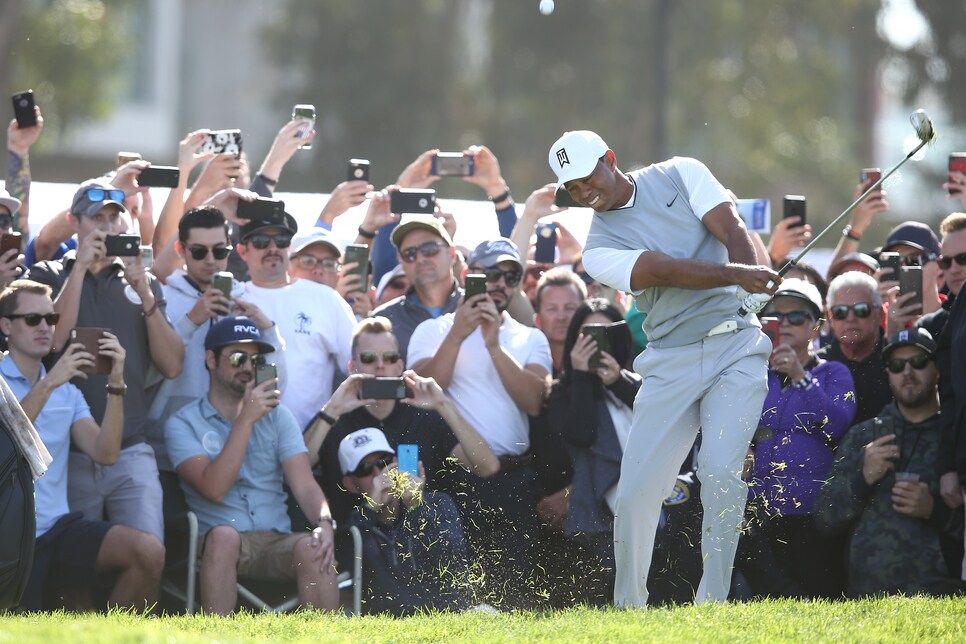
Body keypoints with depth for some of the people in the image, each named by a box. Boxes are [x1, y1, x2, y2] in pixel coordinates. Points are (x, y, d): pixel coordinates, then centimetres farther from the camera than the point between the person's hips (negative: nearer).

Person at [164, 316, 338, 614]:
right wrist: (246, 419, -12)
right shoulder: (183, 423, 5)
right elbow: (214, 489, -11)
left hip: (276, 541, 2)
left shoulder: (277, 416, 15)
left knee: (310, 547, -30)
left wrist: (324, 523, -19)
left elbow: (304, 485, 3)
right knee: (224, 535, -36)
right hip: (216, 545, -2)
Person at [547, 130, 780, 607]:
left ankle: (712, 600, -10)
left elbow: (731, 231, -6)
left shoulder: (681, 175, 6)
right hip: (670, 362, 1)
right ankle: (629, 606, 9)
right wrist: (736, 275, -30)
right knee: (635, 489, -6)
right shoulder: (599, 248, 0)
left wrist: (753, 286, -25)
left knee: (721, 469, -17)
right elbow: (666, 270, -15)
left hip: (736, 345, -1)